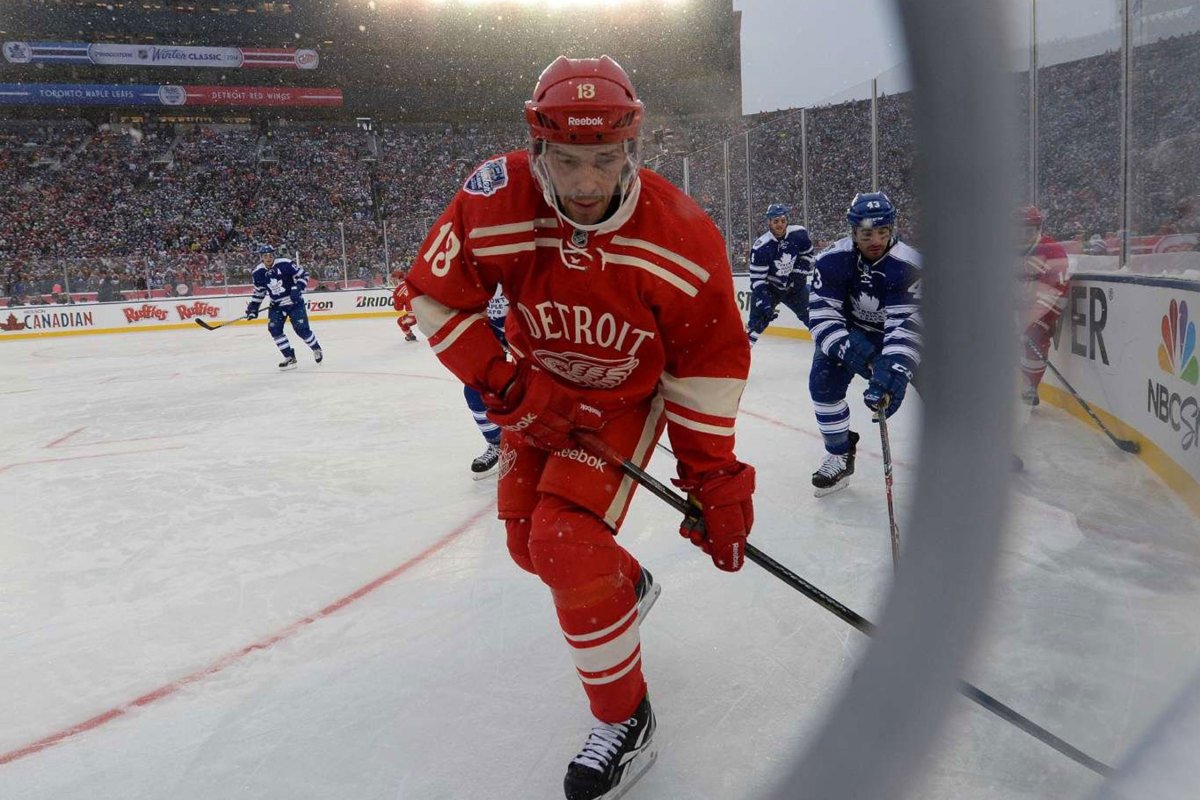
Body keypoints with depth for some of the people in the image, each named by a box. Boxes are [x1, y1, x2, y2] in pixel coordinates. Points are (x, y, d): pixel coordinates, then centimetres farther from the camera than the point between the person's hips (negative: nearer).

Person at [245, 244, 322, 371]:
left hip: (294, 302, -4)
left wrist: (297, 288, -24)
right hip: (276, 305, 4)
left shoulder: (285, 263, -16)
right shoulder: (258, 272, -3)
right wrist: (253, 307, 7)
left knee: (302, 329, -9)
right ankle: (290, 358, -1)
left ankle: (316, 349, 20)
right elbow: (259, 291, 12)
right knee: (274, 328, -12)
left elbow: (302, 275, -9)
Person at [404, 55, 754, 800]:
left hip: (628, 397, -4)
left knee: (567, 548, -19)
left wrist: (714, 476, -17)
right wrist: (504, 384, -20)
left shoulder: (682, 236, -28)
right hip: (540, 387, 4)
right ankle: (629, 586, 44)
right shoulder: (495, 203, -26)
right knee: (528, 537, 11)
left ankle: (626, 723, 2)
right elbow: (436, 295, -14)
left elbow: (711, 363, -18)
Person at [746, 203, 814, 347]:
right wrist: (765, 304, -30)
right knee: (758, 321, -15)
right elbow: (757, 280, -24)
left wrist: (800, 272, -7)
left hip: (794, 286, 4)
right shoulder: (760, 248, -26)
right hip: (769, 288, -4)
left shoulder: (799, 234, -14)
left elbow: (807, 253, 6)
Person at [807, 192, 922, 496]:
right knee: (823, 381, -16)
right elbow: (822, 314, -23)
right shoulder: (833, 260, -23)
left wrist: (891, 374, -49)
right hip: (850, 330, 2)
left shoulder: (908, 265, -31)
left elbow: (906, 325, -38)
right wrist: (850, 349, -38)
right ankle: (840, 456, 3)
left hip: (899, 330, -1)